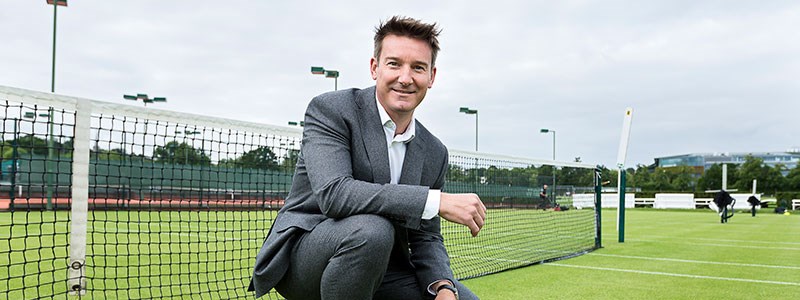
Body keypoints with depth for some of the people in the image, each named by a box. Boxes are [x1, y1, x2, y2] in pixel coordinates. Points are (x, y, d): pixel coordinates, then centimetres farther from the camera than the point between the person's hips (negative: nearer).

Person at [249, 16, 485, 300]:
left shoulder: (435, 153, 5)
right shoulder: (329, 109, -12)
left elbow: (425, 237, 8)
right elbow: (332, 193, -28)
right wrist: (438, 201, -31)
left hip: (380, 272, 5)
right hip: (303, 258, -5)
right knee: (371, 229, -35)